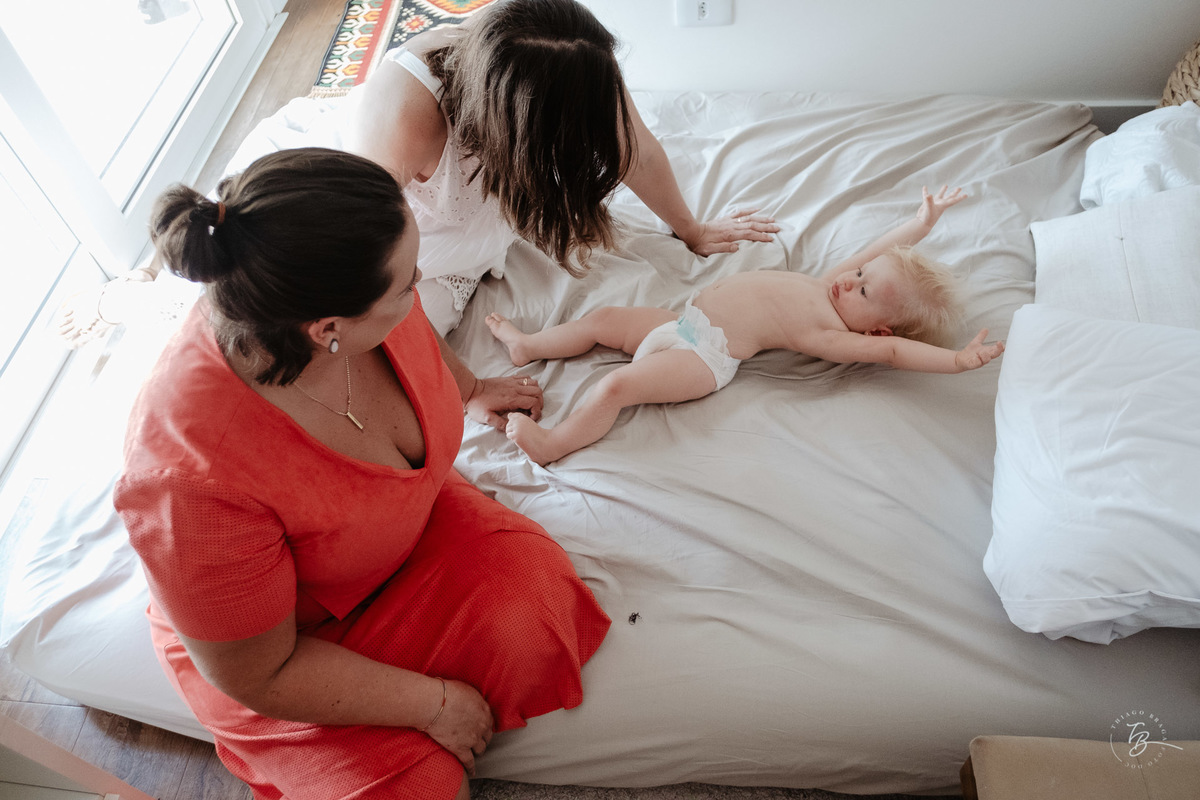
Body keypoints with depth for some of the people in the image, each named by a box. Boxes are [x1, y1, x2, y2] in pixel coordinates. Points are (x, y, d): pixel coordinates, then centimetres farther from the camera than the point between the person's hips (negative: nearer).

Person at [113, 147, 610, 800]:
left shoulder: (362, 301, -24)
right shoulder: (191, 477, -40)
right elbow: (257, 675, -24)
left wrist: (469, 392, 22)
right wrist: (432, 704, -16)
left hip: (406, 523, 5)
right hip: (278, 638, -4)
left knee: (535, 607, -15)